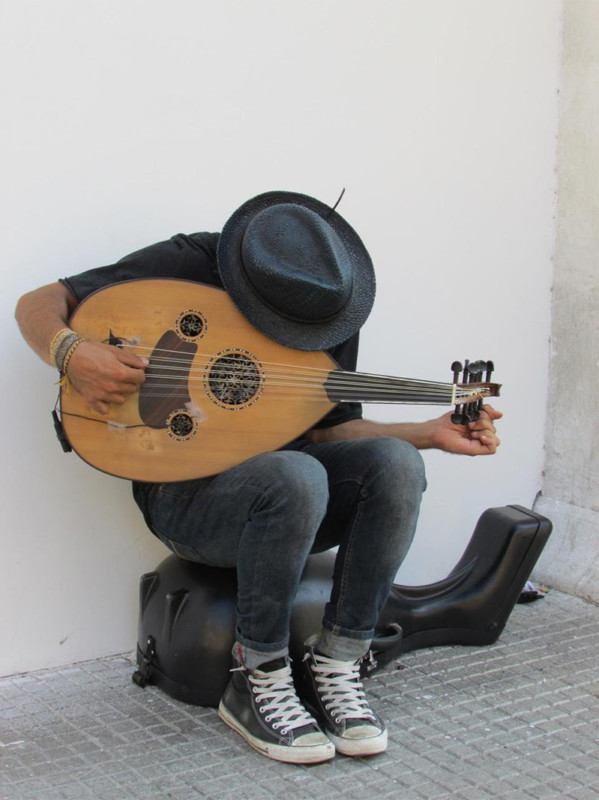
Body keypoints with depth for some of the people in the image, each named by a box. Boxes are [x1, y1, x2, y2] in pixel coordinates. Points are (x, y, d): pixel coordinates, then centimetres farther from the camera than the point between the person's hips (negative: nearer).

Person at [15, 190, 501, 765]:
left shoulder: (329, 303, 1)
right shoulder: (186, 264, -13)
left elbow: (332, 426, 8)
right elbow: (38, 303, -10)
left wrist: (432, 433, -5)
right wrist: (71, 352, -32)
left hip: (278, 480, 5)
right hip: (185, 495, -5)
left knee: (395, 463, -24)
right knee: (297, 476, -37)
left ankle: (334, 668, -15)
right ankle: (256, 685, -17)